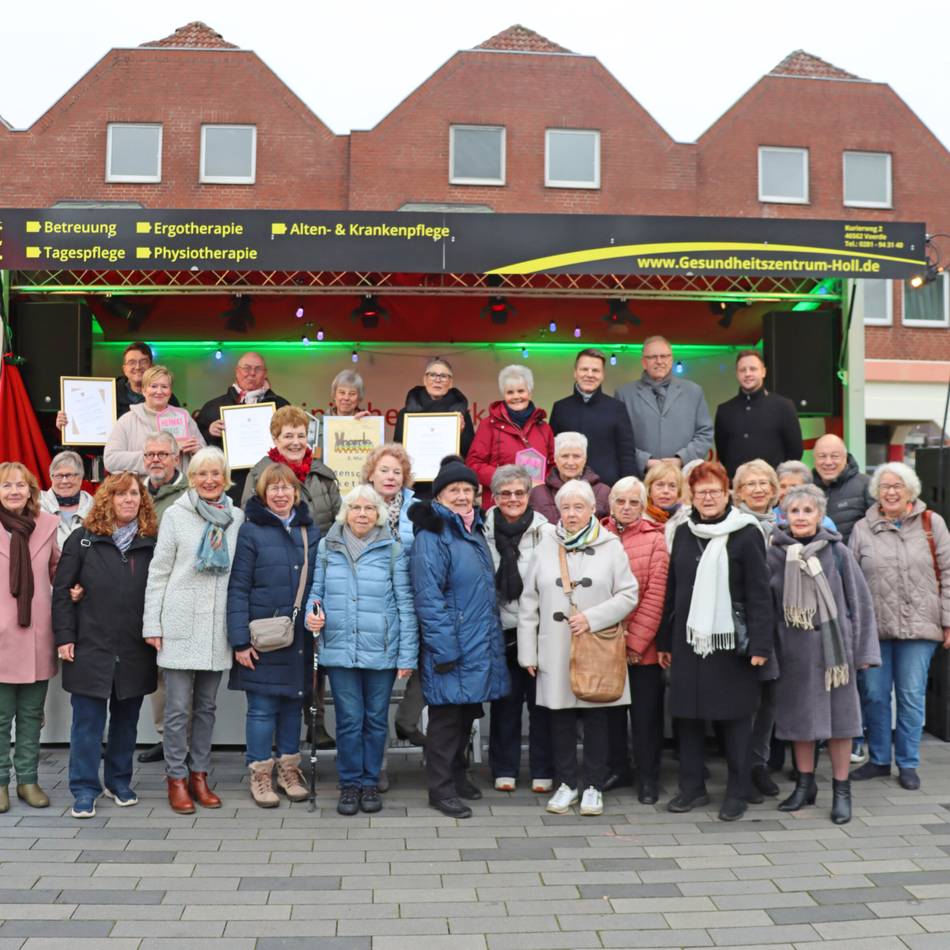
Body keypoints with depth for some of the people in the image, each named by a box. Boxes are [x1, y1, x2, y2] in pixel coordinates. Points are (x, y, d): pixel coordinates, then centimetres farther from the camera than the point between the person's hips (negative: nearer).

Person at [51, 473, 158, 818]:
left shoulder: (151, 543, 5)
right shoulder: (82, 539, 1)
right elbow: (63, 591, 0)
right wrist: (64, 637, -6)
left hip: (135, 651, 2)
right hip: (91, 647, -2)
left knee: (126, 719, 12)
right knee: (87, 721, 2)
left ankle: (119, 781, 26)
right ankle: (84, 790, 11)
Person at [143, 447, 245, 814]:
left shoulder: (237, 517, 6)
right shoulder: (175, 515, 0)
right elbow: (158, 572, 0)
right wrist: (152, 623, -4)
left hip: (218, 626, 3)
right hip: (181, 625, -2)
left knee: (207, 705, 11)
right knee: (178, 708, 1)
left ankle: (199, 774, 21)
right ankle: (177, 778, 13)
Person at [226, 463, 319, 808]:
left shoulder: (310, 531, 8)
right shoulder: (251, 531, -6)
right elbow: (237, 588, -8)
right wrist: (239, 640, -12)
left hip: (301, 637, 4)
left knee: (293, 702, 13)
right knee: (262, 706, 2)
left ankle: (289, 769, 26)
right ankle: (260, 774, 16)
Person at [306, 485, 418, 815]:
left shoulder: (393, 550, -1)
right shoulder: (327, 547, 5)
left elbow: (406, 604, -1)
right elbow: (316, 591, 14)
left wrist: (408, 655, -4)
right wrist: (312, 614, -9)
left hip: (382, 652, -1)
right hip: (340, 649, 1)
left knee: (376, 719, 10)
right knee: (349, 720, 4)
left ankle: (370, 782, 24)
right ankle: (350, 783, 19)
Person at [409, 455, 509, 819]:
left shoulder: (475, 531, 14)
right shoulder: (431, 537, -13)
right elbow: (428, 598, -18)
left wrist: (492, 637, 17)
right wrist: (444, 650, -20)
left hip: (479, 646, 8)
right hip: (451, 647, -8)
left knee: (467, 713, 17)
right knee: (447, 717, 2)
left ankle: (457, 774, 32)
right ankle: (441, 788, 12)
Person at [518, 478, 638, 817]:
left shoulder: (610, 546, 0)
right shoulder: (547, 546, 4)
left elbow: (628, 595, -2)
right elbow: (529, 602, 5)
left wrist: (592, 618, -14)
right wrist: (527, 651, 2)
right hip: (555, 651, 2)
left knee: (596, 719, 6)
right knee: (561, 719, 9)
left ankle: (593, 786, 20)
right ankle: (566, 783, 23)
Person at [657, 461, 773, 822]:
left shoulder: (746, 534, -5)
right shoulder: (683, 532, 11)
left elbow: (760, 594, -7)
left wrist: (760, 644, -13)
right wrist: (664, 640, 13)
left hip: (731, 641, -4)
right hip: (689, 640, 5)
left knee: (734, 717, 4)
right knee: (688, 714, 8)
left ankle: (737, 792, 16)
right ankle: (692, 786, 21)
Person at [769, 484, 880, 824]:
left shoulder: (838, 553, -4)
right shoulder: (775, 554, -2)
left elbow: (860, 601, 0)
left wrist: (864, 651, -2)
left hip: (832, 646, -1)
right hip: (792, 649, 1)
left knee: (838, 717, 5)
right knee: (799, 717, 11)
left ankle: (841, 791, 17)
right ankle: (805, 784, 26)